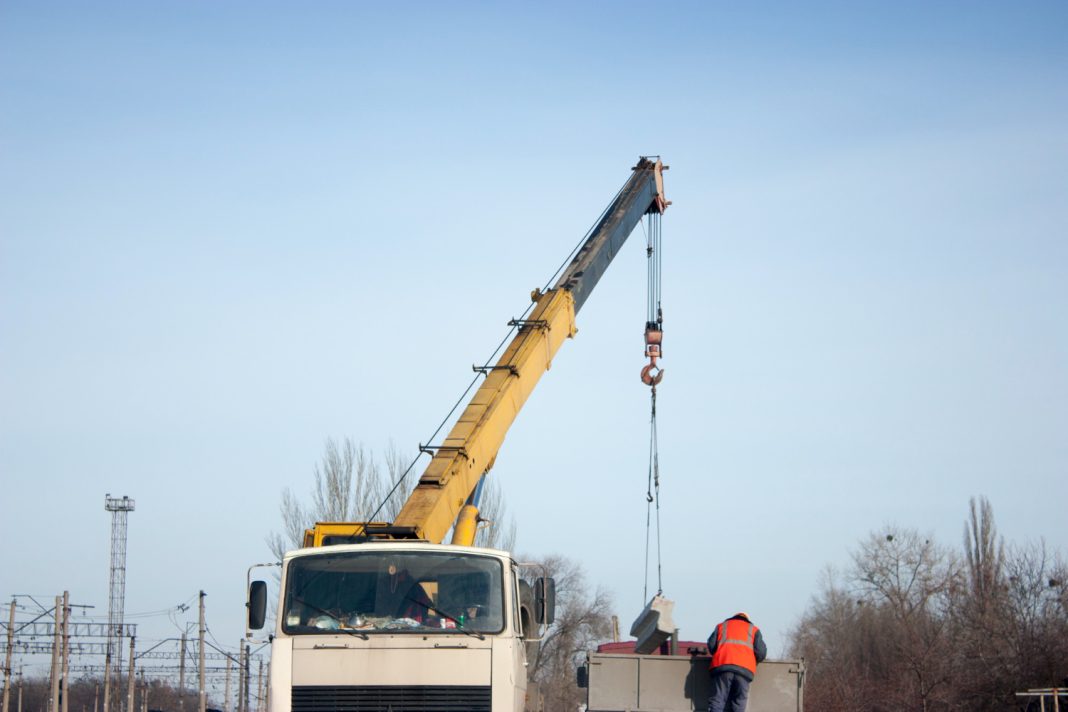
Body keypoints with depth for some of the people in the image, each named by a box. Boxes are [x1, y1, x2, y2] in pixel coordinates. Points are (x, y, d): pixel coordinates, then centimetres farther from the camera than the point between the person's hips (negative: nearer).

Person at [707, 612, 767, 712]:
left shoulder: (722, 626, 26)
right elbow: (761, 652, 11)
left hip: (722, 666, 0)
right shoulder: (753, 629, 24)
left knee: (717, 701, -4)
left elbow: (711, 646, 13)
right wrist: (753, 661, 32)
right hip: (744, 669, 0)